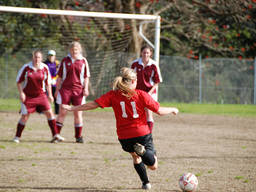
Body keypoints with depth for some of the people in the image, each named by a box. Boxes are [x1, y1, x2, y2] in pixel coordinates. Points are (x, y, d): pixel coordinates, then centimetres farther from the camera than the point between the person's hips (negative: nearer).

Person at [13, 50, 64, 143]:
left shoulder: (44, 68, -2)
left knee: (49, 112, -8)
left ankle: (55, 135, -3)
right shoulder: (26, 68, -8)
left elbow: (48, 82, 10)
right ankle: (17, 137, 11)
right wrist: (21, 93, -8)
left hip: (41, 95, 2)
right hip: (28, 96, -2)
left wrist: (49, 94, 9)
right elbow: (19, 81, 0)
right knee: (25, 116, -3)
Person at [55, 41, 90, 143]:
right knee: (62, 113, -1)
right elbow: (59, 76, 10)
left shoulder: (83, 61, 5)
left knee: (78, 114, 2)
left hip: (78, 90, 0)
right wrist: (57, 89, 7)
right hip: (65, 89, 0)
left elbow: (86, 76, 8)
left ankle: (78, 136, 10)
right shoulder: (65, 60, 6)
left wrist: (86, 88, -3)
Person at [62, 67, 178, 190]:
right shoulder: (141, 95, -7)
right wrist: (172, 110, 15)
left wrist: (71, 108, -3)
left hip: (124, 137, 2)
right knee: (153, 166, 7)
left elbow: (94, 104, -10)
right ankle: (142, 151, -24)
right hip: (142, 134, -2)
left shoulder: (113, 95, -4)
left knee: (136, 157, 32)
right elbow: (159, 111, -6)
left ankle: (146, 183, 23)